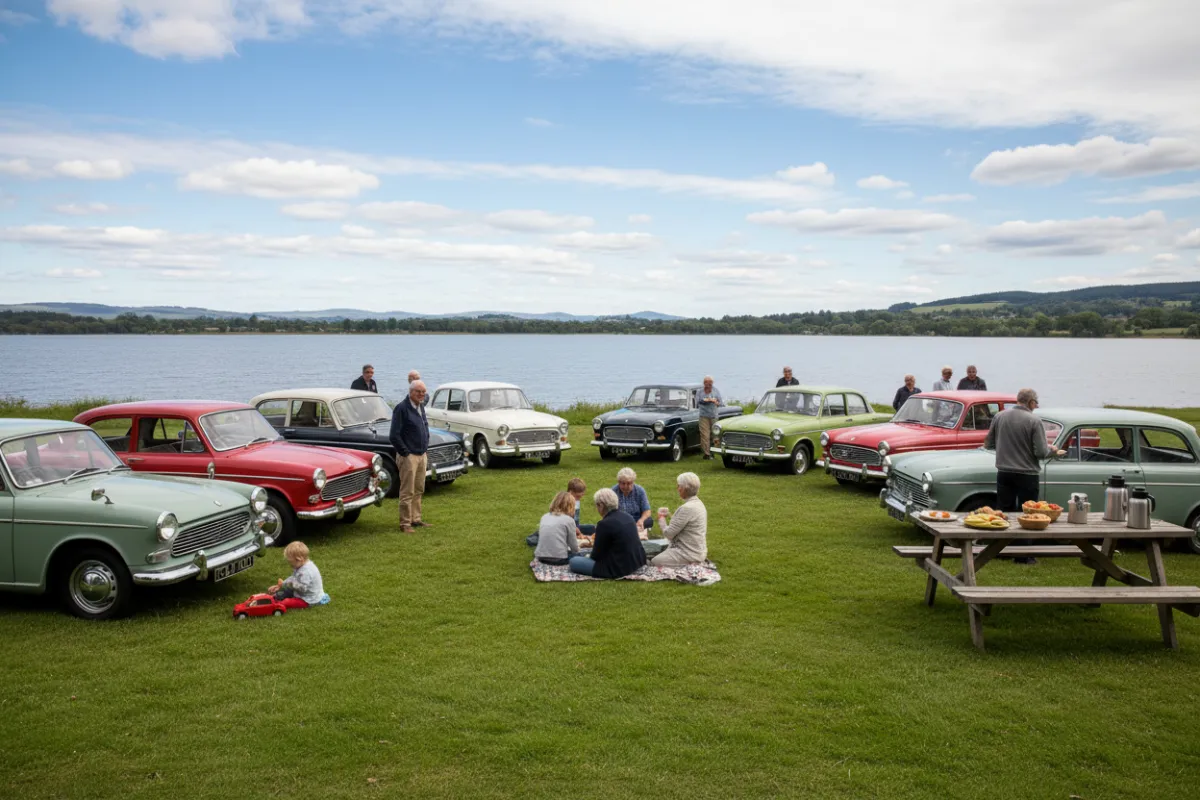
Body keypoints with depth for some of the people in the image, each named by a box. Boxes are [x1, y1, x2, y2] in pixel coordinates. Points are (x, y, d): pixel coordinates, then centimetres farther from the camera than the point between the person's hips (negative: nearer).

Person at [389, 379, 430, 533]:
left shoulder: (421, 406, 11)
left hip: (422, 455, 8)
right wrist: (405, 452, -15)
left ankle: (416, 519, 25)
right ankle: (405, 524, 2)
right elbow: (394, 435, -17)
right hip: (409, 456, -8)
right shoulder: (401, 408, -15)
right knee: (407, 492, -4)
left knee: (418, 490, 15)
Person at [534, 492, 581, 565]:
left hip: (541, 557, 5)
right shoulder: (569, 520, -2)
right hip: (558, 559, -5)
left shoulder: (544, 517, 13)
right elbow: (574, 547, 3)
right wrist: (577, 549, 27)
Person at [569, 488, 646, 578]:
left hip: (618, 568, -9)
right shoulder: (627, 516, 5)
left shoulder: (605, 524, -20)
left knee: (573, 561, -2)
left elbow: (596, 555, -11)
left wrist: (590, 556, 11)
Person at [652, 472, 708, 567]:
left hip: (689, 555, -10)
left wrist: (661, 519, -2)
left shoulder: (687, 508, -24)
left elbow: (669, 533, -18)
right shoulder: (698, 503, 7)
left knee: (654, 562, -2)